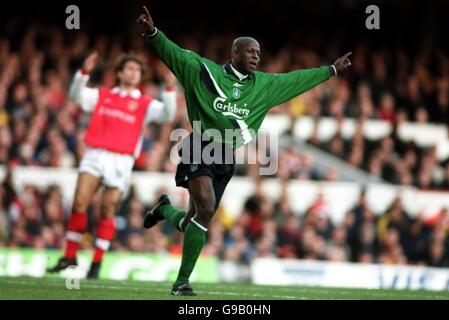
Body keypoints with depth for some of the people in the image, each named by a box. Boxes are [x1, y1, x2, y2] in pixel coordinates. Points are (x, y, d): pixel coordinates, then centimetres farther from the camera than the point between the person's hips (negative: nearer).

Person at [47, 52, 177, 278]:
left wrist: (169, 89, -18)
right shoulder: (102, 96, 17)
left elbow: (167, 115, -4)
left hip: (121, 162, -1)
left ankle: (96, 264, 7)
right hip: (95, 155, 1)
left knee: (107, 212, -3)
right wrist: (84, 72, -9)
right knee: (79, 203, -10)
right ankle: (70, 255, 0)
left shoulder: (145, 104, 11)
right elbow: (76, 95, 6)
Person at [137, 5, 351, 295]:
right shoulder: (205, 71, -2)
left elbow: (297, 80, 25)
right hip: (201, 149, -6)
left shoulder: (263, 85, 14)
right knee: (205, 208, -24)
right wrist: (152, 33, -29)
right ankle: (182, 281, -15)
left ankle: (165, 209, 43)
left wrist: (332, 70, 30)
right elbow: (173, 53, -11)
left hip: (226, 158, 6)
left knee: (192, 224, 5)